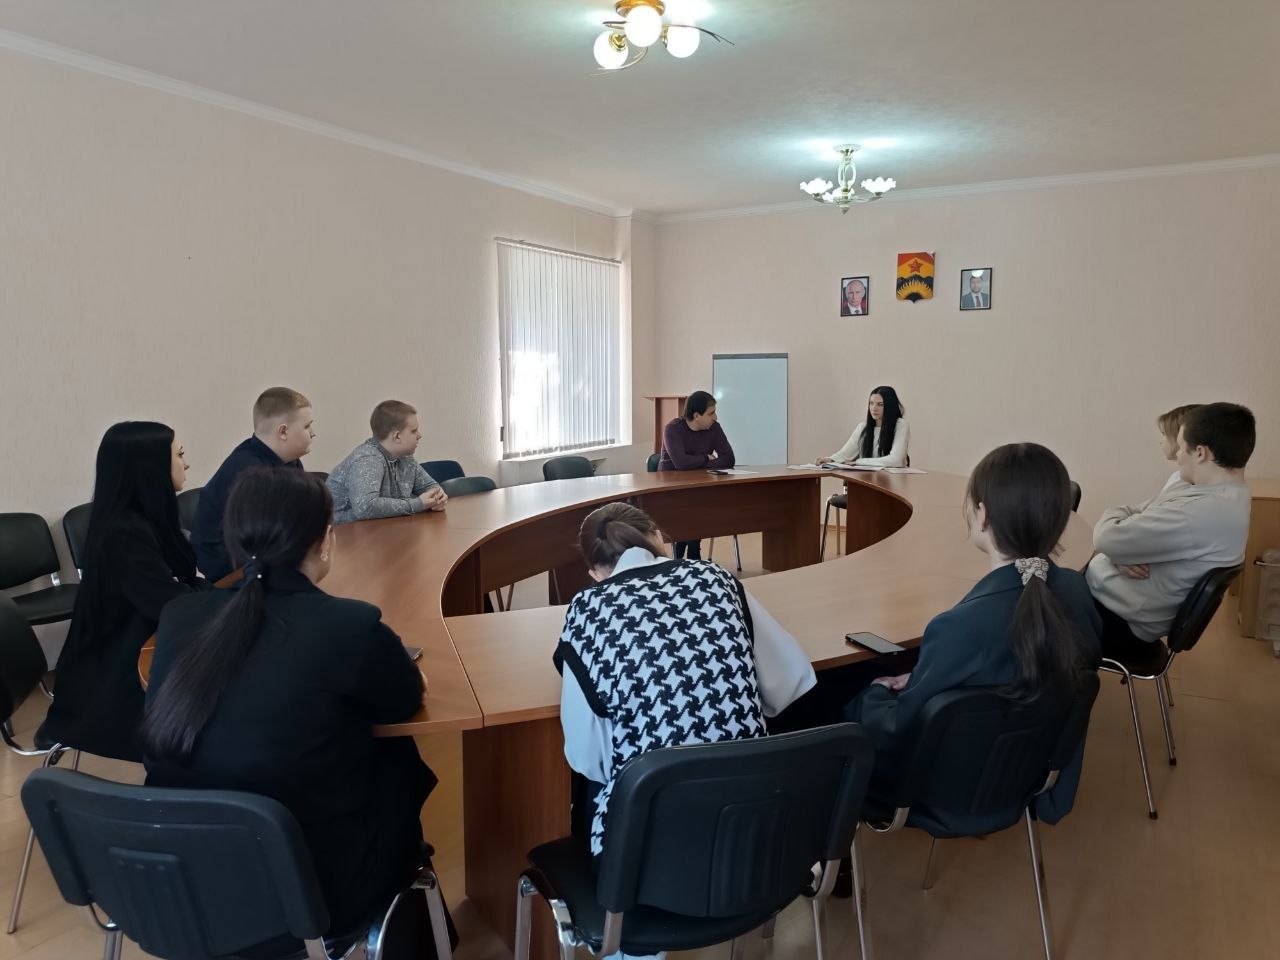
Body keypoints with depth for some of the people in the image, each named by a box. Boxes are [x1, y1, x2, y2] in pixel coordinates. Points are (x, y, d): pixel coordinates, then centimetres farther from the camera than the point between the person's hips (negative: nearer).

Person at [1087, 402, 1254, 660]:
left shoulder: (1199, 513, -28)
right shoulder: (1209, 491, 4)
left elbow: (1107, 538, -25)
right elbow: (1132, 521, 9)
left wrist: (1112, 515, -3)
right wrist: (1123, 553, -13)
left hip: (1120, 623, -9)